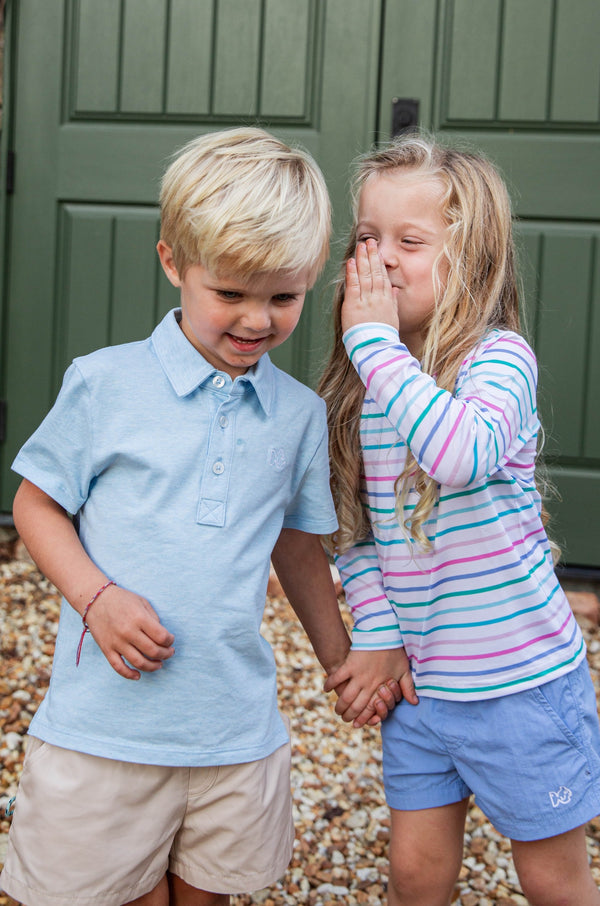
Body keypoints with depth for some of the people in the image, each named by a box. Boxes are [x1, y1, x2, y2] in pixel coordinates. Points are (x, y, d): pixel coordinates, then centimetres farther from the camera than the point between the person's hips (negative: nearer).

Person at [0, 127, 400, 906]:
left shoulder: (299, 413, 4)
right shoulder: (106, 385, -6)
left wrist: (342, 660, 22)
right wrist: (97, 597, -14)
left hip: (238, 732, 3)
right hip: (105, 723, -3)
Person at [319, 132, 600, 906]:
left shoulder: (499, 355, -17)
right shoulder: (362, 386, 1)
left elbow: (462, 454, -39)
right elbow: (351, 531, 7)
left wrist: (375, 340, -31)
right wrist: (377, 639, -5)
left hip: (520, 677, -5)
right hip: (418, 679, 5)